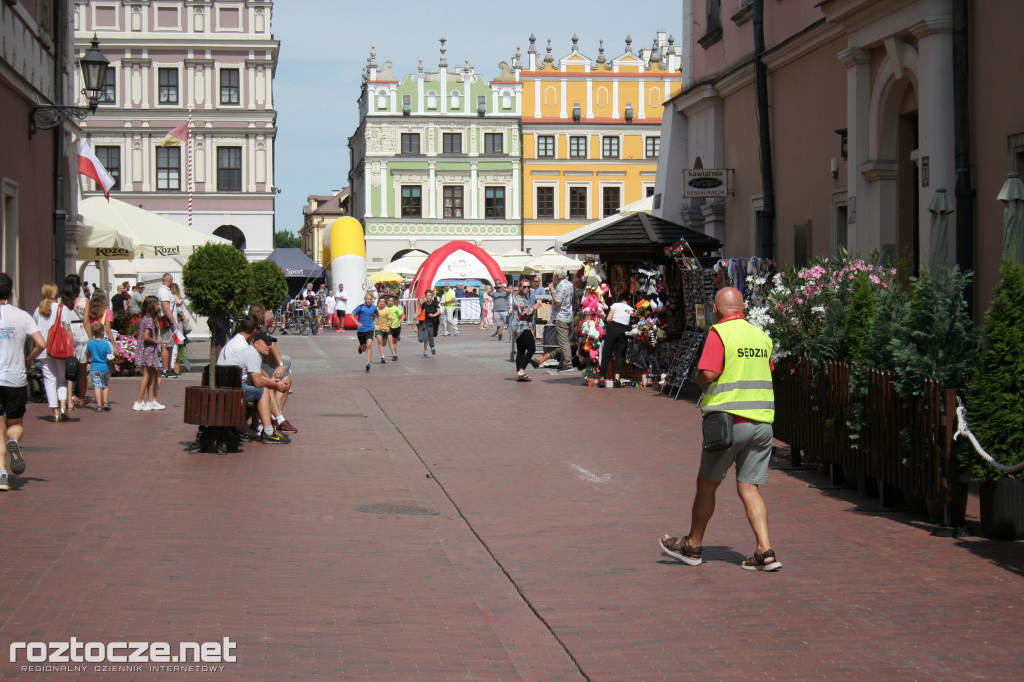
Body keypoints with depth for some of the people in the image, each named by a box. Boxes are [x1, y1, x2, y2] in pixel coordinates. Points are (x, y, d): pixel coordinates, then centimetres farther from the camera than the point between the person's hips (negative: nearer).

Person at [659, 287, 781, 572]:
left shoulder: (719, 334, -10)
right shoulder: (761, 336, 10)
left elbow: (707, 374, -19)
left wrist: (700, 380, 2)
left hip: (730, 420, -5)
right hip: (763, 420, 5)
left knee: (707, 484, 10)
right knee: (749, 487, 6)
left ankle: (693, 546, 23)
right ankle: (765, 552, -6)